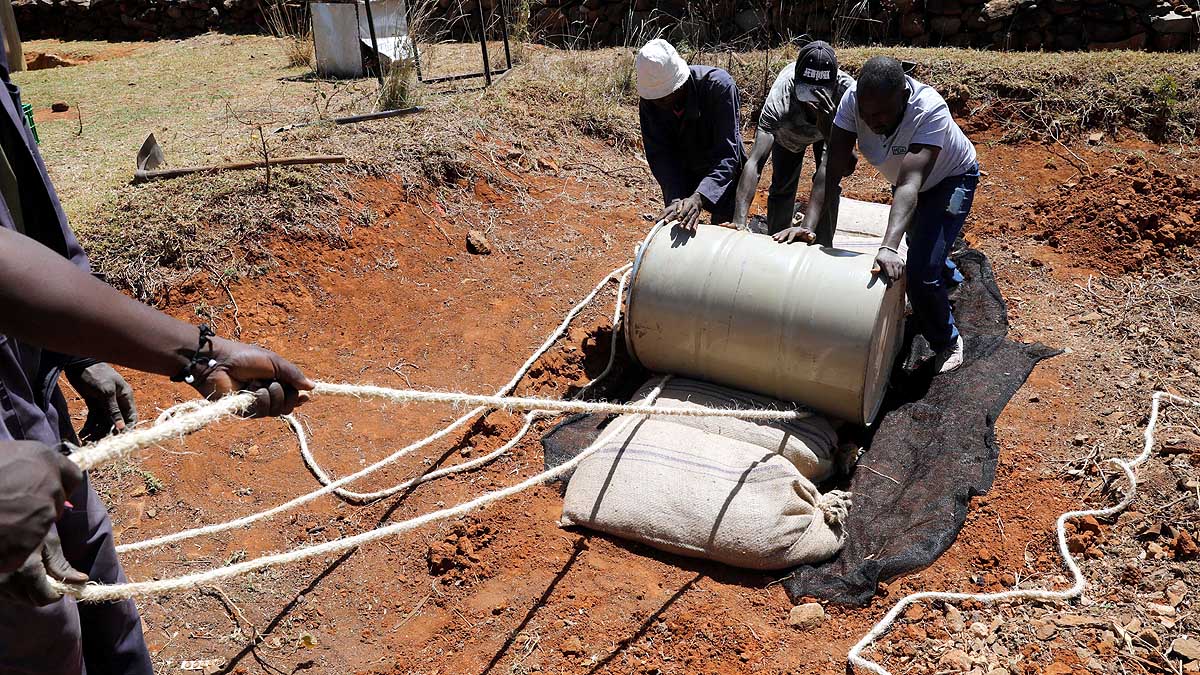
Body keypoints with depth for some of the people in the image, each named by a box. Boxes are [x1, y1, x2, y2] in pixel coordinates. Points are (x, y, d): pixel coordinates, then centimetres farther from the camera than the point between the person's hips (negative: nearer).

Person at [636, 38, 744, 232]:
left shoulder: (718, 85, -32)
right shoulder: (648, 103, -20)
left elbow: (728, 153, -37)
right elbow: (659, 155, -21)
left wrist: (700, 197, -51)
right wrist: (675, 199, -39)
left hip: (722, 174, -3)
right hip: (681, 176, 3)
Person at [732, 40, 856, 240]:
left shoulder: (847, 90, -41)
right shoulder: (781, 96, -44)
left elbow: (848, 167, -39)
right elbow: (754, 162, -53)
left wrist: (828, 126, -56)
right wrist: (739, 223, -63)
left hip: (831, 128, 0)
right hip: (787, 129, 0)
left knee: (827, 183, -15)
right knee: (782, 187, -4)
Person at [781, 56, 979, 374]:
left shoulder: (929, 110, -41)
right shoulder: (853, 100, -30)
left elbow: (910, 184, -50)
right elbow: (831, 169, -32)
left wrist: (889, 248, -62)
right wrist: (808, 225, -45)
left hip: (952, 177, -5)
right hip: (906, 176, 6)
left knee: (921, 272, -18)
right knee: (917, 240, 29)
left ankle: (947, 342, 10)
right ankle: (948, 276, 65)